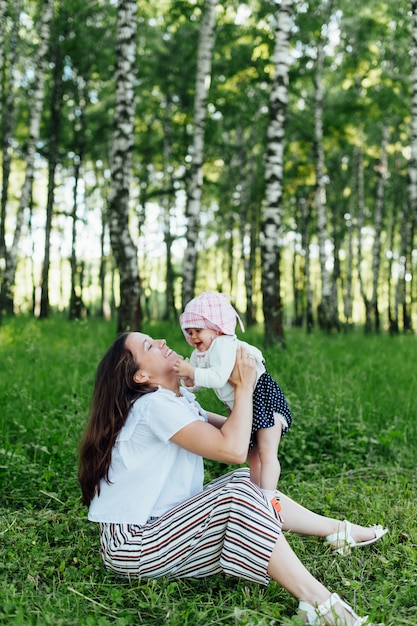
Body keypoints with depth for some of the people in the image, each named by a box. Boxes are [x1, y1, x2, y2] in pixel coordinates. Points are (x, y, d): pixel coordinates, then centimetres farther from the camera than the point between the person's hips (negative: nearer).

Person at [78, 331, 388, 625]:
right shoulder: (153, 405, -21)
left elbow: (228, 429, 11)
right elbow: (233, 449, -27)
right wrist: (244, 387, -16)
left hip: (156, 523, 10)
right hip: (132, 546, -10)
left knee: (248, 482, 9)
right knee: (238, 496, -24)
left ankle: (339, 531, 19)